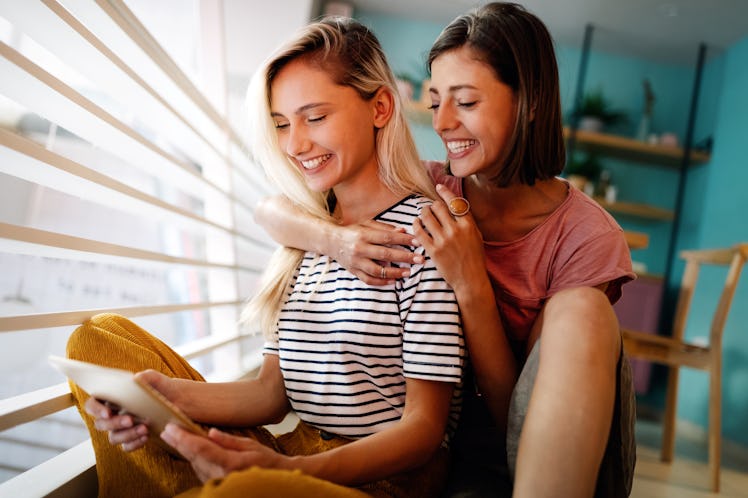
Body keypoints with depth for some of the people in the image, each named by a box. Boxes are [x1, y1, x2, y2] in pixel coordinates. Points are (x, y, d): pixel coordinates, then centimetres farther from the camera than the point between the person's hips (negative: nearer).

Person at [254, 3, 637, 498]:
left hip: (555, 448, 1)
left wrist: (471, 286, -27)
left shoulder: (585, 233, -14)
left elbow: (515, 410, -14)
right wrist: (335, 238, -25)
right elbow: (270, 209, -4)